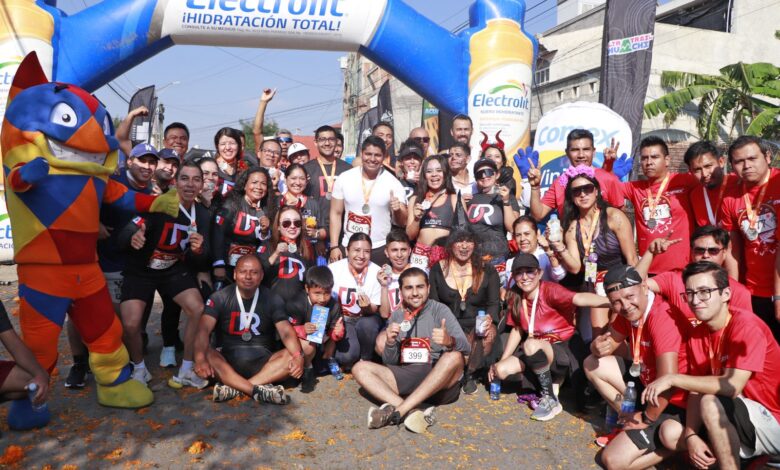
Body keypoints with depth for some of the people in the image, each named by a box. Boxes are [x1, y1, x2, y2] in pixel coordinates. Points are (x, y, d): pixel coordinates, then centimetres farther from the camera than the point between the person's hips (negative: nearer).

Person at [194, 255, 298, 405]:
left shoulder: (272, 300, -1)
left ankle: (234, 387, -32)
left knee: (291, 356, -26)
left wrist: (298, 356, -33)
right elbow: (204, 329, -18)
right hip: (227, 360, -1)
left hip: (262, 361, 1)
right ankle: (259, 391, -38)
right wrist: (200, 358, -38)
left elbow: (286, 332, -12)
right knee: (206, 355, -31)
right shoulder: (220, 298, -4)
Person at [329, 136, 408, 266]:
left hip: (380, 250, -1)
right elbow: (336, 213, 3)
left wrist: (398, 211, -25)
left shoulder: (393, 183, -6)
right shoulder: (345, 178, -2)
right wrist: (334, 246, -2)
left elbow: (402, 222, -3)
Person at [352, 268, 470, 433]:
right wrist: (390, 343, -13)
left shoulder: (439, 310, -1)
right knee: (360, 368, -12)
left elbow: (465, 347, -14)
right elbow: (389, 363, 8)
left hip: (438, 381, -3)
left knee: (454, 357, -32)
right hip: (406, 376, 3)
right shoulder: (396, 315, 9)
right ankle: (411, 412, -31)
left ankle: (397, 411, -32)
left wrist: (450, 341, -38)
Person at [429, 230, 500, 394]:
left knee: (489, 334, -34)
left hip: (477, 325, 1)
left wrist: (489, 318, -25)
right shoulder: (438, 270, 5)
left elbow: (494, 303, -1)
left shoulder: (487, 271, 3)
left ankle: (470, 374, -7)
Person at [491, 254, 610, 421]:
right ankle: (550, 381, 7)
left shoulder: (549, 290, -21)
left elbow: (579, 298, -40)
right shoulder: (515, 298, -1)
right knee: (501, 370, -11)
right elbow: (517, 330, 9)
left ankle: (551, 399, -14)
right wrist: (501, 361, 4)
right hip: (540, 352, 7)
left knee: (531, 345, -36)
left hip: (566, 349, -7)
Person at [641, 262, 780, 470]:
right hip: (741, 421, 7)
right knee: (670, 432, -8)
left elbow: (733, 386, -30)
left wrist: (673, 379, -25)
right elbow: (696, 392, -2)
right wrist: (691, 436, -17)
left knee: (711, 403, -32)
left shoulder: (746, 325, -20)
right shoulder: (697, 336, 1)